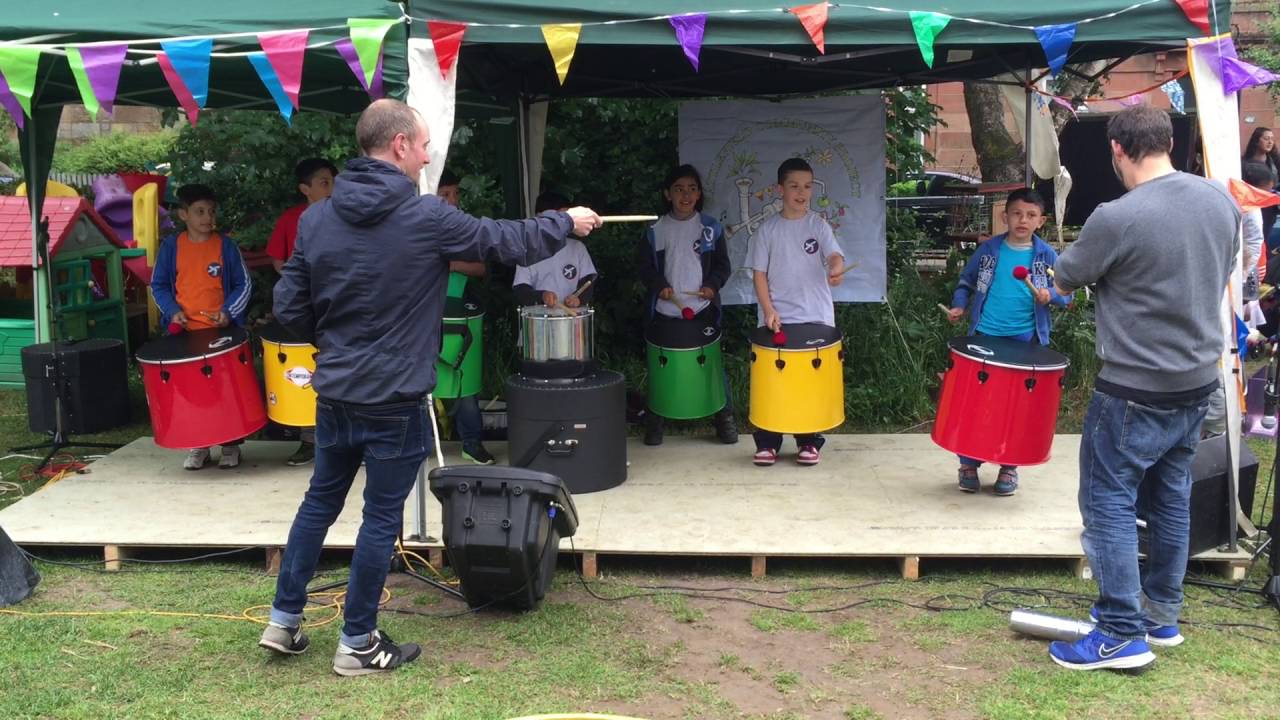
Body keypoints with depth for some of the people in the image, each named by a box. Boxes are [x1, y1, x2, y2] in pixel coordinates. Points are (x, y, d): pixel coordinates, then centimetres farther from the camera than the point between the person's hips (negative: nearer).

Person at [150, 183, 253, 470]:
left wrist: (228, 311, -12)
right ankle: (198, 446, 18)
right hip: (185, 331, 1)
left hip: (222, 330, -1)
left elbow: (244, 284, 3)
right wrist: (172, 310, -8)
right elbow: (159, 285, 9)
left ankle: (231, 446, 16)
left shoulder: (226, 246, -1)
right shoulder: (170, 247, 2)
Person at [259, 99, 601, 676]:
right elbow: (510, 242, -4)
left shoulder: (316, 218, 0)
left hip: (333, 392, 6)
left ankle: (283, 620, 29)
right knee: (382, 518, 7)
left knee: (320, 500, 21)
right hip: (394, 400, -5)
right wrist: (566, 221, 13)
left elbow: (289, 309, 3)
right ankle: (357, 644, 18)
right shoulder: (426, 217, -15)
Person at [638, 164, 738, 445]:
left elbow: (723, 265, 7)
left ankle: (725, 418, 15)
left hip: (703, 309, 0)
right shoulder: (655, 230, 3)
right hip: (665, 311, 0)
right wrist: (659, 285, -10)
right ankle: (654, 420, 18)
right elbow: (645, 265, 7)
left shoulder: (711, 227, 4)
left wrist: (713, 284, -10)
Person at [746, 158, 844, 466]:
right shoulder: (768, 229, 3)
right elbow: (759, 273, 2)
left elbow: (834, 254, -12)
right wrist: (768, 310, -9)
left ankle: (809, 442, 18)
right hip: (776, 320, 0)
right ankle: (767, 443, 12)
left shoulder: (818, 225, 3)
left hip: (816, 318, 0)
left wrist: (836, 268, -36)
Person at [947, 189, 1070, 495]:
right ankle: (969, 464, 16)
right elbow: (966, 282, 13)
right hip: (984, 336, 0)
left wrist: (1049, 295, -15)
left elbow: (1065, 293, 5)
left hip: (1026, 341, 0)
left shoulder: (1046, 255, 1)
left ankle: (1009, 466, 20)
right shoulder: (989, 249, 2)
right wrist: (959, 306, -2)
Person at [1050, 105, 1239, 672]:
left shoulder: (1116, 220, -23)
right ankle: (1162, 615, 30)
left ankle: (1123, 634, 6)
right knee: (1170, 497, 18)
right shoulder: (1221, 201, 0)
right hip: (1199, 380, 7)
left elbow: (1065, 279, -7)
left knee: (1108, 501, 3)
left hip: (1136, 391, -7)